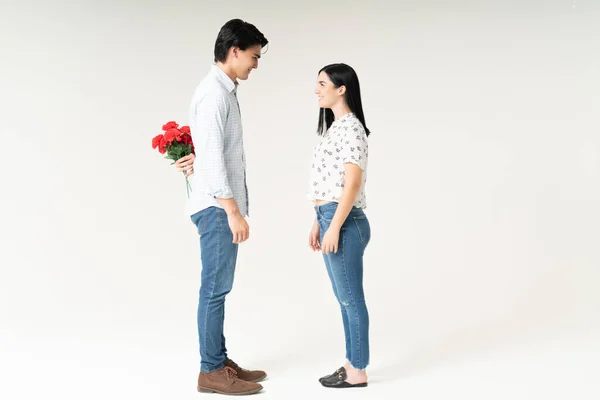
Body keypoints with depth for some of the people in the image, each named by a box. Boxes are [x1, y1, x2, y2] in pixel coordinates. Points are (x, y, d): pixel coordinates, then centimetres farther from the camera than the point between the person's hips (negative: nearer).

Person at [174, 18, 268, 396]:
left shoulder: (225, 91, 15)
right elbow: (212, 157, -21)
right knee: (215, 288, -3)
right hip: (218, 207, -10)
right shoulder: (214, 93, -15)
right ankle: (212, 372, 6)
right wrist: (234, 212, -22)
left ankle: (220, 361, 23)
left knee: (219, 287, 14)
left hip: (223, 207, 10)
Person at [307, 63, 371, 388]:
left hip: (344, 222, -10)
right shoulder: (335, 126, 16)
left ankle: (358, 371, 11)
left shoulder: (350, 127, -13)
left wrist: (334, 228, -20)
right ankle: (351, 363, 25)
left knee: (351, 299, 0)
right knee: (345, 299, 15)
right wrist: (318, 222, 18)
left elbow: (353, 182, -19)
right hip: (331, 219, 10)